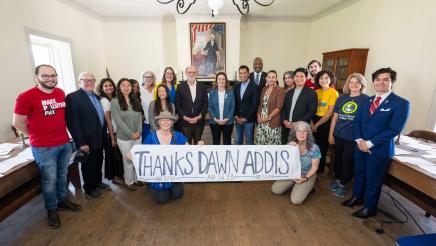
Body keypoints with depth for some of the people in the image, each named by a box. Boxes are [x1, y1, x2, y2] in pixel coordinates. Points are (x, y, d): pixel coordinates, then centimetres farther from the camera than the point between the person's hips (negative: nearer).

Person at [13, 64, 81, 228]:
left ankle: (62, 200, 37)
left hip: (65, 143, 5)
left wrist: (63, 132, 12)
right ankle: (51, 209, 26)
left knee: (62, 175, 18)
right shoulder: (27, 97, -13)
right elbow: (17, 123, -6)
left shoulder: (61, 93, 4)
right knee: (50, 179, 7)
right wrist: (36, 136, 1)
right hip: (44, 148, -5)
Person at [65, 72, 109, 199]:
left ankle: (98, 181, 40)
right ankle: (89, 188, 29)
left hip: (100, 138, 7)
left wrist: (104, 135, 10)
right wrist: (81, 143, -19)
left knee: (98, 162, 21)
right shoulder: (72, 97, -14)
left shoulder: (96, 96, 10)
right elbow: (72, 122, -18)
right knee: (88, 165, 10)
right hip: (88, 140, -7)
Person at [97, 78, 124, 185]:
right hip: (109, 133, -6)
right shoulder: (104, 100, -14)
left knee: (116, 154, 15)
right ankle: (114, 177, 21)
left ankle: (118, 174, 28)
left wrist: (115, 134, 6)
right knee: (113, 154, 6)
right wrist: (112, 137, -13)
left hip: (116, 131, 6)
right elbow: (108, 120, -15)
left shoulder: (114, 98, 7)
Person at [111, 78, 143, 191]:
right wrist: (131, 134, -15)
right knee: (128, 160, 7)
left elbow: (140, 118, 5)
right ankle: (129, 182, 26)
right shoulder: (114, 102, -7)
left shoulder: (136, 101, 8)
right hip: (124, 138, -4)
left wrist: (138, 132, -8)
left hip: (138, 136, 4)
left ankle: (137, 178, 31)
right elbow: (118, 121, -13)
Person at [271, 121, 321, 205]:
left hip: (308, 175, -3)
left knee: (296, 200, -19)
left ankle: (308, 187, 11)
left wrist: (305, 178, -20)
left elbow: (314, 167, -9)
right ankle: (294, 185, 16)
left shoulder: (314, 148, -15)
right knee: (275, 189, -7)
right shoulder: (291, 145, -7)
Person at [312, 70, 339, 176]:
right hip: (314, 122, 4)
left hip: (325, 123, -4)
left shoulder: (333, 93, -9)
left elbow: (330, 113, -12)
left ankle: (319, 171, 27)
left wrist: (317, 125, -8)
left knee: (322, 148, 9)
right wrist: (312, 123, -7)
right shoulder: (316, 92, 7)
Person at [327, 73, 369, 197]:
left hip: (353, 137, -3)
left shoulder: (365, 99, -6)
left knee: (347, 161, 7)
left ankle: (342, 184, 24)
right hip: (338, 135, 4)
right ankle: (337, 180, 33)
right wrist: (330, 134, 7)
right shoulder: (342, 98, 5)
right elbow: (335, 118, 7)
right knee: (338, 158, 15)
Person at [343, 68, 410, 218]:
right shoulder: (367, 101, 9)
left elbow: (394, 129, -17)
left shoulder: (401, 103, -10)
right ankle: (357, 197, 41)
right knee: (359, 174, 19)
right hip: (361, 146, 5)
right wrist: (359, 140, -7)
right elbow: (357, 121, 9)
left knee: (373, 180, 10)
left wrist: (370, 143, -18)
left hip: (379, 149, -5)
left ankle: (369, 208, 30)